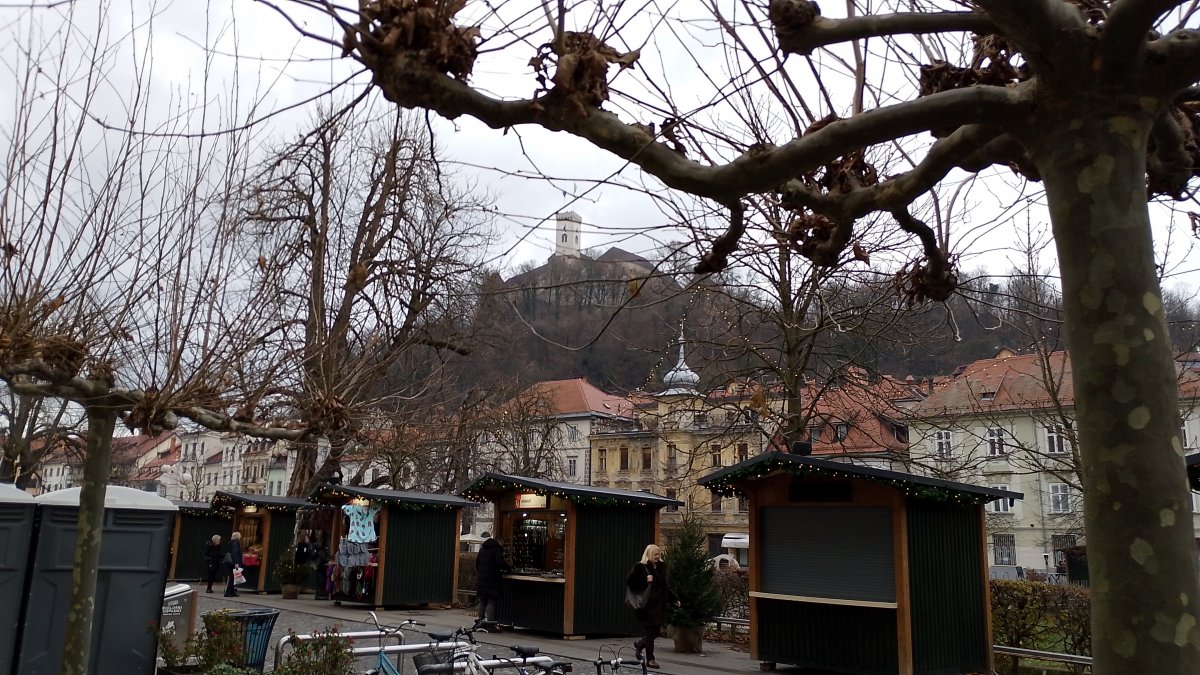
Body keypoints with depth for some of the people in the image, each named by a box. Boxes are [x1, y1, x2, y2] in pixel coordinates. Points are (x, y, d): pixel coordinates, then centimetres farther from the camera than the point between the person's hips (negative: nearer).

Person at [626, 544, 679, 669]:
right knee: (650, 632, -2)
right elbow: (630, 582, -14)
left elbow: (666, 586, 19)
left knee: (656, 631, 11)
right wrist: (645, 580, -22)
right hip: (647, 606, -7)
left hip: (659, 605, 7)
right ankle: (650, 659, 10)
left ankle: (639, 645, 37)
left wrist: (674, 599, 13)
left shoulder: (661, 567, 11)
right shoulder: (640, 567, -9)